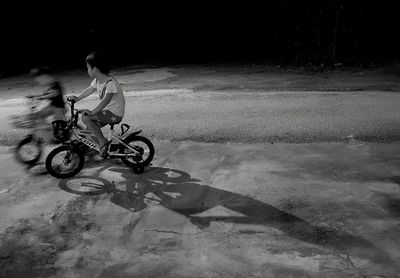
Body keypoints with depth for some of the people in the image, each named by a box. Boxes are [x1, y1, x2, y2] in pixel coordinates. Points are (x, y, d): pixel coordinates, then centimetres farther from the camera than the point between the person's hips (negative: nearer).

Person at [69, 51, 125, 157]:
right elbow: (90, 89, 23)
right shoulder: (97, 80, 6)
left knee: (85, 118, -17)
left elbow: (106, 100, -31)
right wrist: (78, 98, 19)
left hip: (115, 114, -9)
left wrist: (92, 112, -35)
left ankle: (103, 142, -11)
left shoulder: (110, 82, -22)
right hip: (107, 111, 9)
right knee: (89, 128, 8)